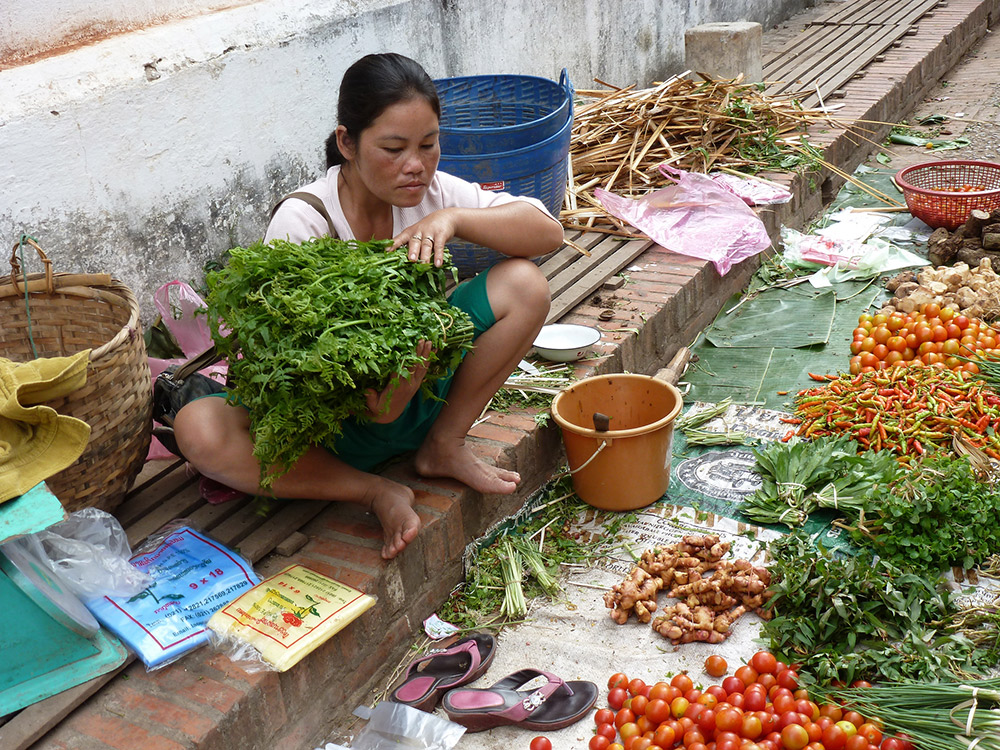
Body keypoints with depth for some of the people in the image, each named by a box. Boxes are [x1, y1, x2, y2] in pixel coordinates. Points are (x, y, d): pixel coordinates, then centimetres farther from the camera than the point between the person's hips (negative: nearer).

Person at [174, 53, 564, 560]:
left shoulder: (431, 192, -8)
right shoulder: (300, 224, -21)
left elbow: (548, 232, -13)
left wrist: (453, 219, -29)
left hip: (418, 391, 3)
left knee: (524, 283, -15)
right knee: (197, 429, -32)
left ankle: (443, 447, -4)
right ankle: (377, 493, -19)